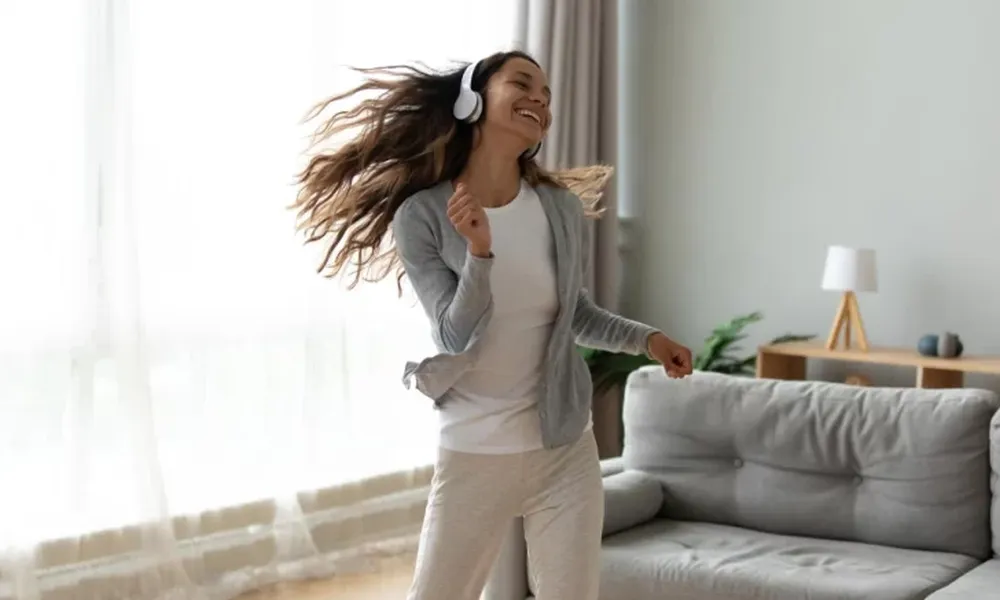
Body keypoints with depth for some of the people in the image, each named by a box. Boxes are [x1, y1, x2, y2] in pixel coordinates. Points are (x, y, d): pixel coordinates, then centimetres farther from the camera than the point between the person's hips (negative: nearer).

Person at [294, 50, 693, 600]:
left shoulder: (562, 210, -2)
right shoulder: (421, 216, -10)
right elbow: (458, 337, -15)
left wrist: (646, 338, -1)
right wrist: (478, 253, -30)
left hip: (565, 451, 3)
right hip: (473, 456, -2)